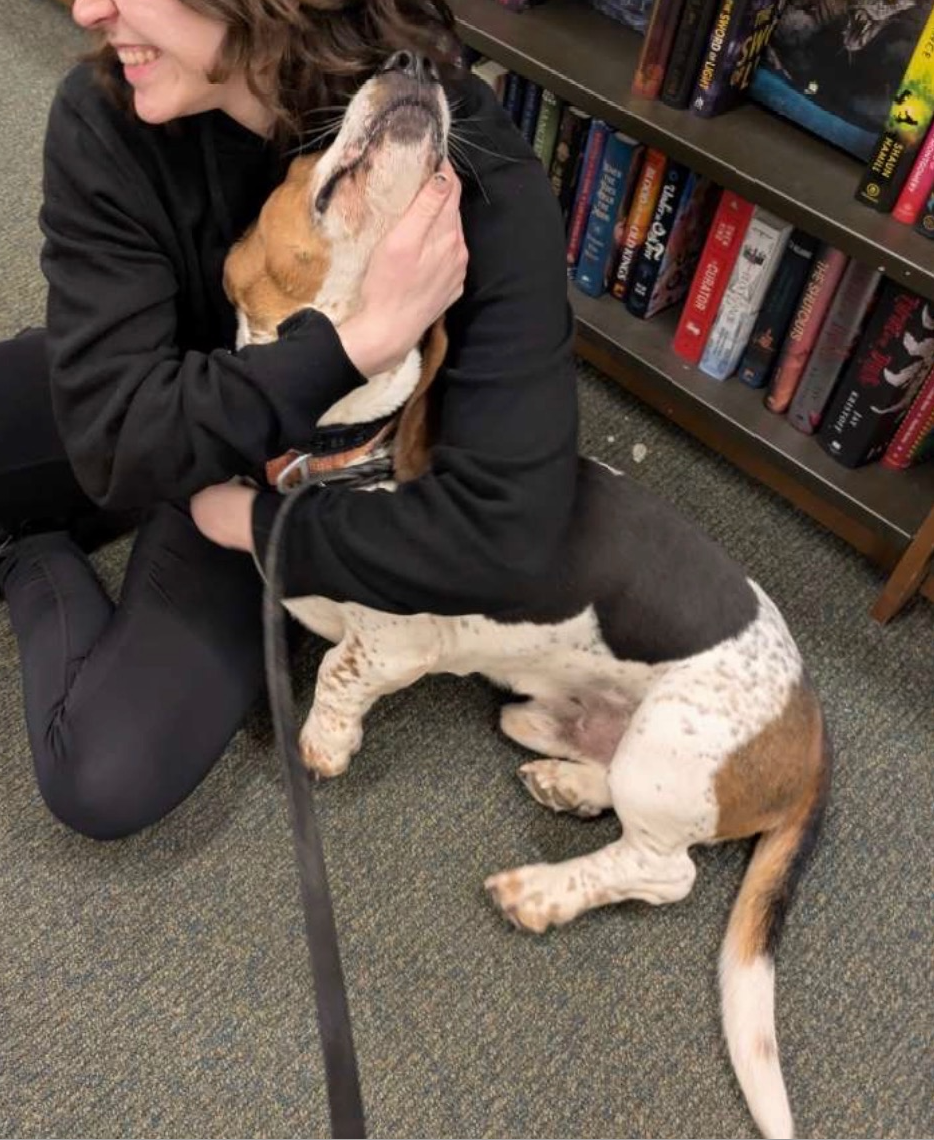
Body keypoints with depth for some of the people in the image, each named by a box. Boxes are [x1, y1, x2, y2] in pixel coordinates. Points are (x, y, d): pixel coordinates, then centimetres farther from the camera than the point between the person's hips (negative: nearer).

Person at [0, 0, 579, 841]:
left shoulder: (484, 187, -33)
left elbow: (502, 539, -37)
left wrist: (248, 520, -26)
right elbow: (112, 436, -29)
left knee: (106, 784, -18)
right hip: (144, 424, 3)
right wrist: (355, 340, -41)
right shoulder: (106, 116, -24)